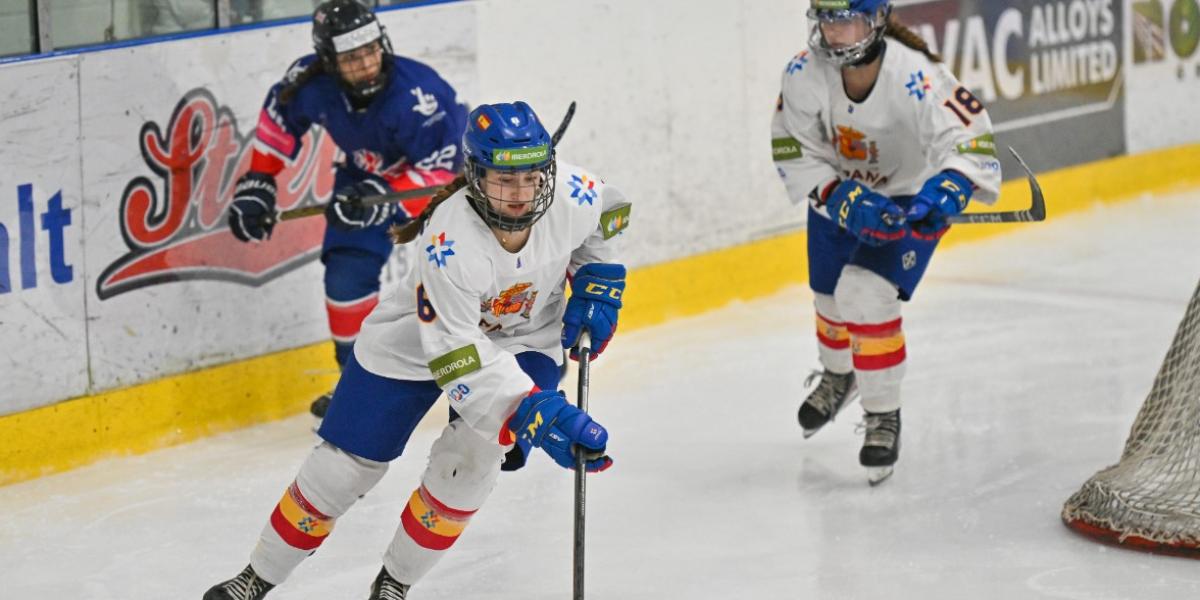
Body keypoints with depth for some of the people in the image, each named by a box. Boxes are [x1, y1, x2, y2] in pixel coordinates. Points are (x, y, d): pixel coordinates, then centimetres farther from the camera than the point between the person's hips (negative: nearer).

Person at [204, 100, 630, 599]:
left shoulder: (571, 195, -26)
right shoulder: (451, 241, -39)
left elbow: (607, 214, 2)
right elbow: (458, 356, -39)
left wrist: (596, 279, -10)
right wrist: (533, 411, -48)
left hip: (523, 339, 3)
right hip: (415, 340, -3)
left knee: (469, 456, -19)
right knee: (345, 464, 2)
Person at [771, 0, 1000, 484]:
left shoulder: (916, 77, -35)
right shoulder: (805, 74, -24)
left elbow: (971, 139, -36)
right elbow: (795, 153, -17)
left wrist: (947, 188, -55)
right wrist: (845, 201, -30)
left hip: (909, 199, -4)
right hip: (839, 190, 4)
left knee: (867, 297, -20)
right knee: (831, 296, 21)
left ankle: (883, 417, 2)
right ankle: (838, 376, 56)